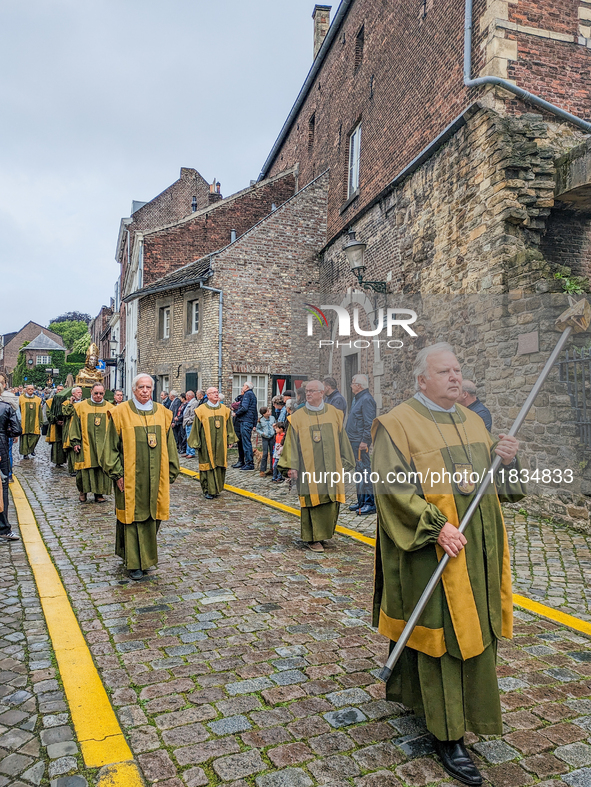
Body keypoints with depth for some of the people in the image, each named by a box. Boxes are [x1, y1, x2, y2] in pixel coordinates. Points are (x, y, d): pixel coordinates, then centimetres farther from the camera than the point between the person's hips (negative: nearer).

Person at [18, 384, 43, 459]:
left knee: (35, 436, -3)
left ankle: (31, 449, 21)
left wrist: (40, 422, 7)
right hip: (24, 423, -2)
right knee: (24, 438, -1)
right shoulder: (21, 398, 5)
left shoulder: (38, 399, 11)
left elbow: (40, 412, 12)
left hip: (34, 423, 2)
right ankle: (25, 453, 6)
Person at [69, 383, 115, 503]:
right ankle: (82, 491, 22)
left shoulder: (110, 408, 6)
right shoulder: (81, 407, 4)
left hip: (103, 446, 1)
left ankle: (99, 493, 12)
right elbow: (75, 425, 4)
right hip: (85, 445, -1)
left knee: (102, 469, 1)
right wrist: (75, 442, -3)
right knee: (84, 470, 1)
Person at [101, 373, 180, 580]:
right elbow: (111, 446, -4)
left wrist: (170, 473, 7)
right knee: (133, 517, 2)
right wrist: (117, 473, -10)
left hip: (155, 476, 4)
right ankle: (134, 563, 11)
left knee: (151, 517, 9)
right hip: (130, 477, -3)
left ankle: (145, 557, 27)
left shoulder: (162, 413, 6)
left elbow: (169, 446, 11)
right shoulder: (121, 413, -4)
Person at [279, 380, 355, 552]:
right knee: (313, 501, -2)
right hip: (309, 467, -2)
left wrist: (344, 462, 10)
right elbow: (292, 442, -1)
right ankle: (313, 538, 8)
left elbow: (341, 439, 12)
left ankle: (325, 532, 24)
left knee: (331, 501, 5)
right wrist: (292, 466, -8)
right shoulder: (298, 417, 1)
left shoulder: (334, 413, 7)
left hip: (330, 467, 3)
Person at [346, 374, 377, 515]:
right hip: (354, 441, 11)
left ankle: (370, 503, -5)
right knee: (358, 470, 14)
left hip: (361, 442, -11)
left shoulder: (366, 399, -14)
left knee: (364, 470, -9)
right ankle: (361, 501, 21)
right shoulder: (357, 399, 18)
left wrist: (365, 440, -23)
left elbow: (369, 423, -20)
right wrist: (349, 437, 21)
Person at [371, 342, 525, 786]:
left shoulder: (472, 421, 12)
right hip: (433, 548, -8)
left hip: (479, 546, 8)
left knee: (475, 628, 17)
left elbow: (493, 480, 16)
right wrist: (436, 526, -26)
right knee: (443, 633, 1)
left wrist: (504, 459, -6)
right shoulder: (398, 424, -11)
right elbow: (391, 486, -18)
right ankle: (449, 735, 17)